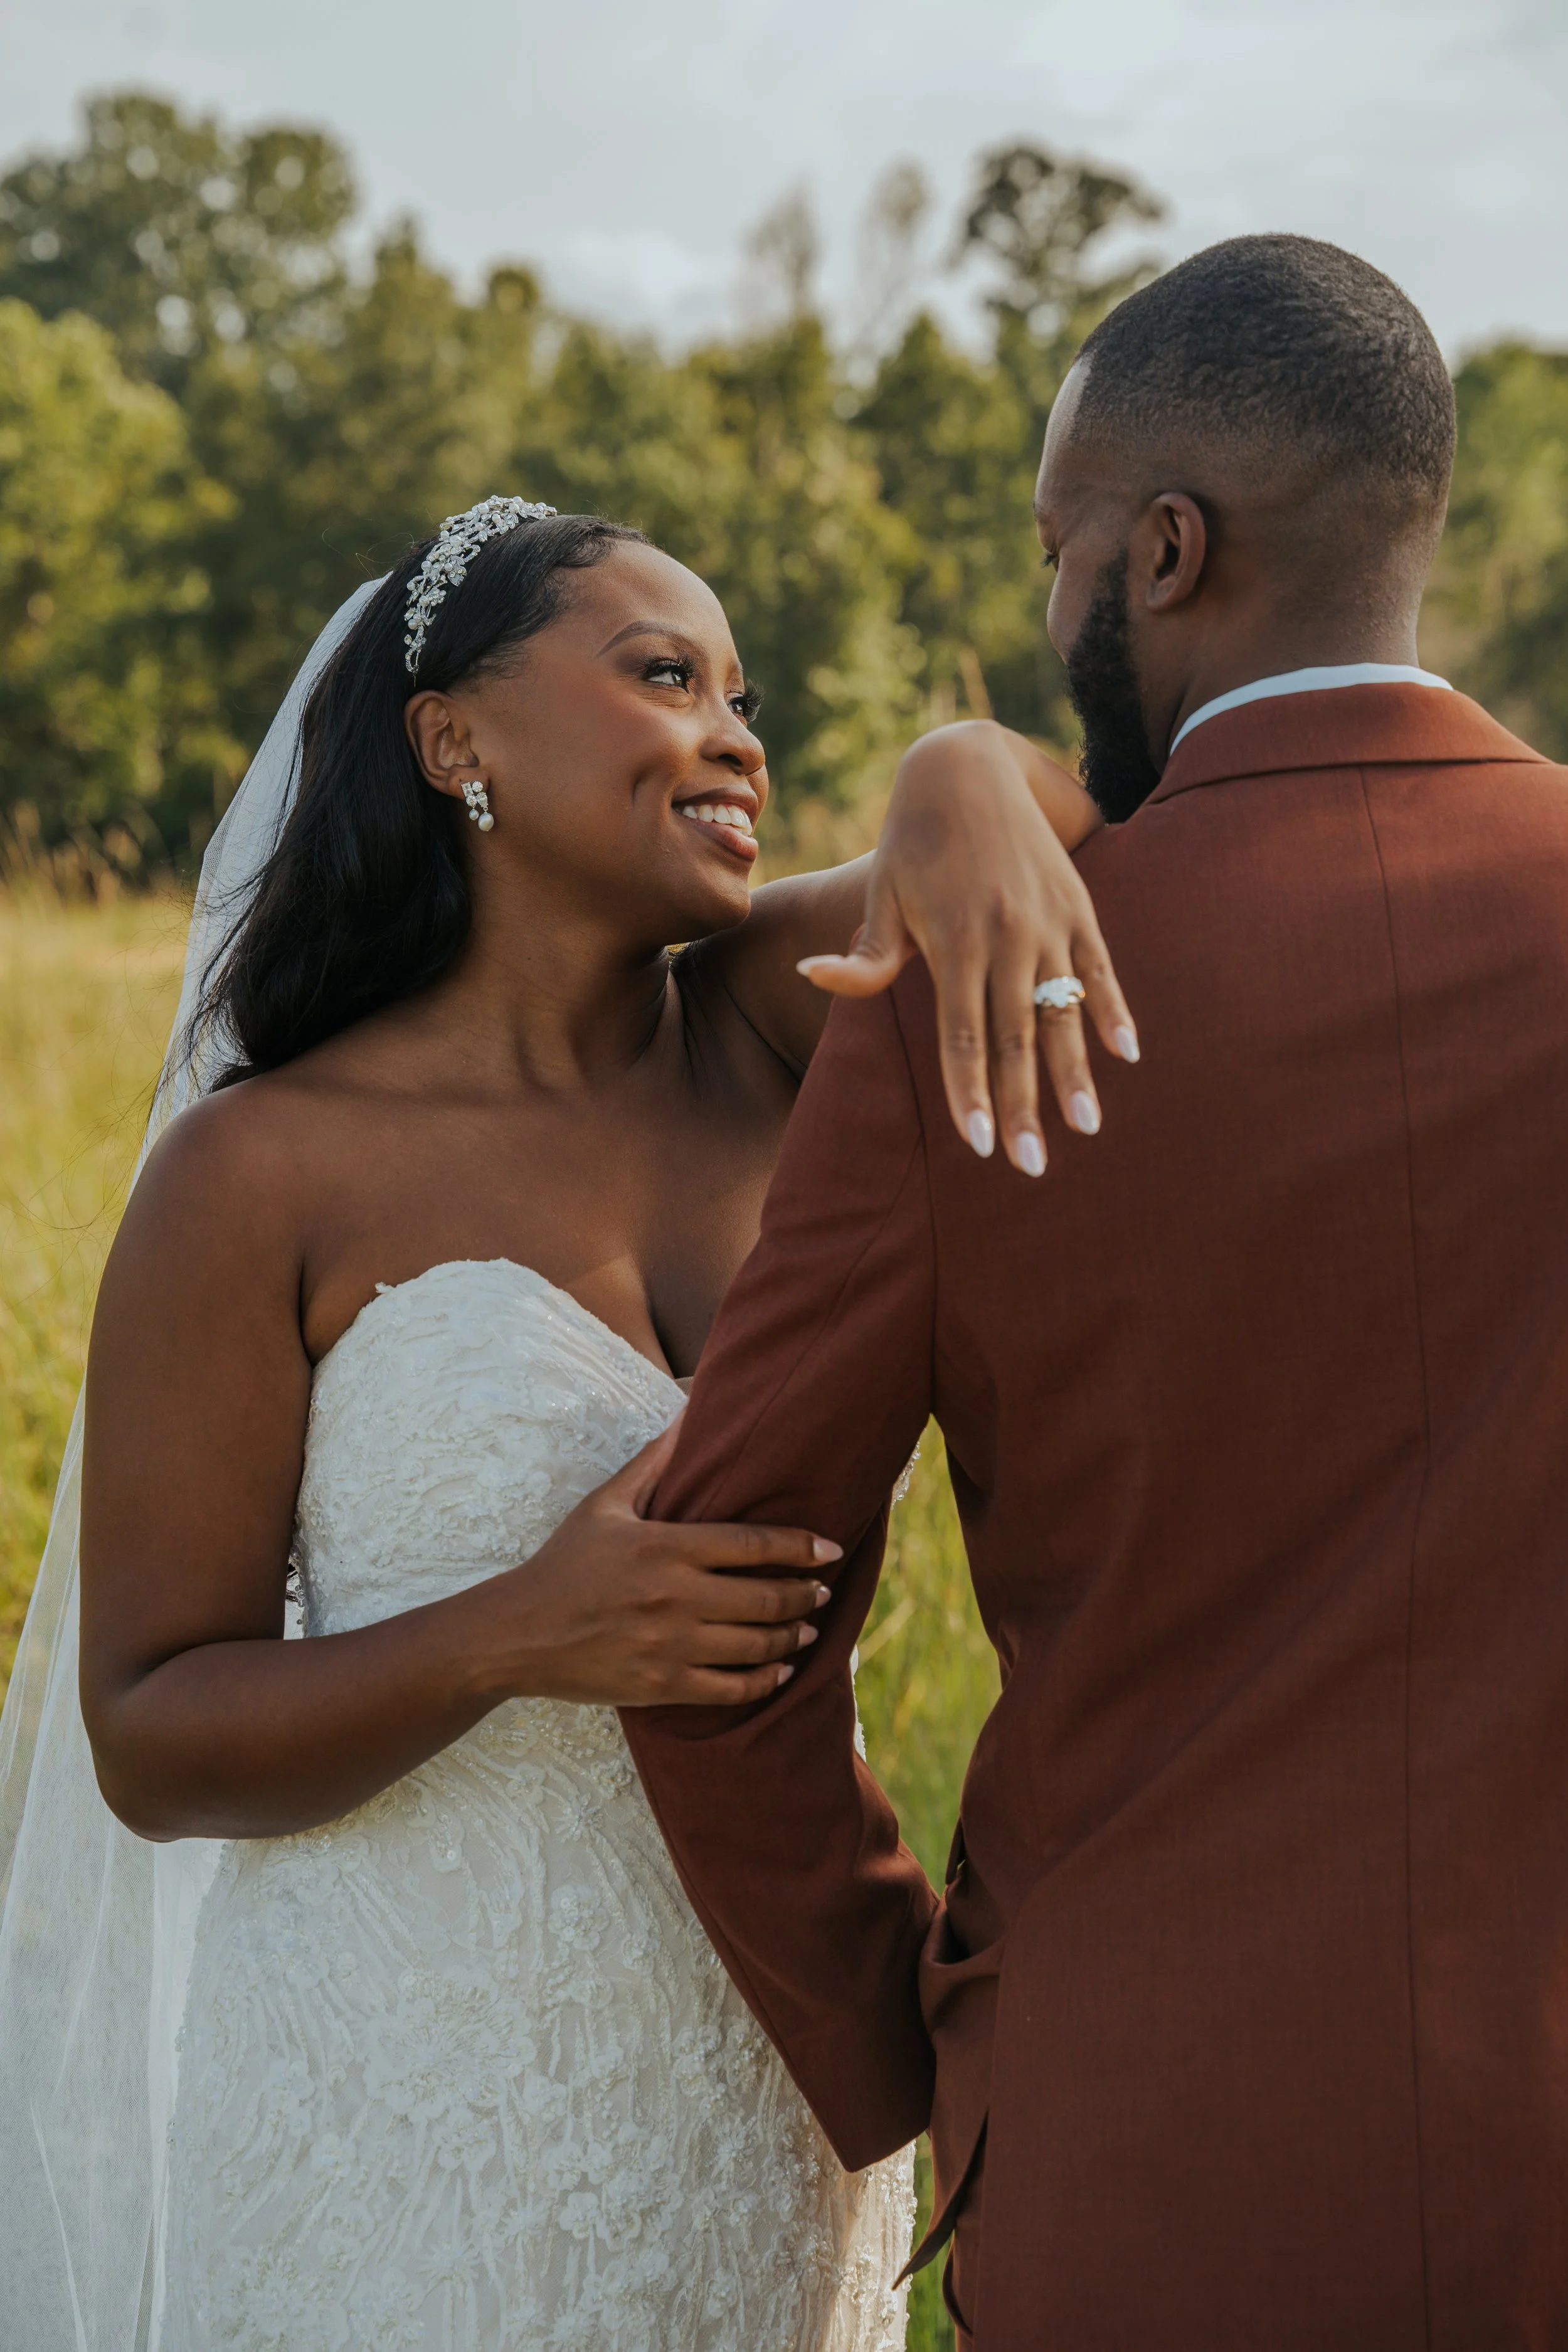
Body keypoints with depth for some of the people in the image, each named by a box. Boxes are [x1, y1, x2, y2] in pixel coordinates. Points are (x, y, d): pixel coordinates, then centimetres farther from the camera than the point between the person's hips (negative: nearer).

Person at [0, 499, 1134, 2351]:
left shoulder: (757, 1030, 0)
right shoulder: (261, 1174, -11)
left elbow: (1088, 792, -11)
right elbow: (151, 1741, -10)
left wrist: (971, 790, -34)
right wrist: (520, 1639, -26)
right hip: (420, 2110, -4)